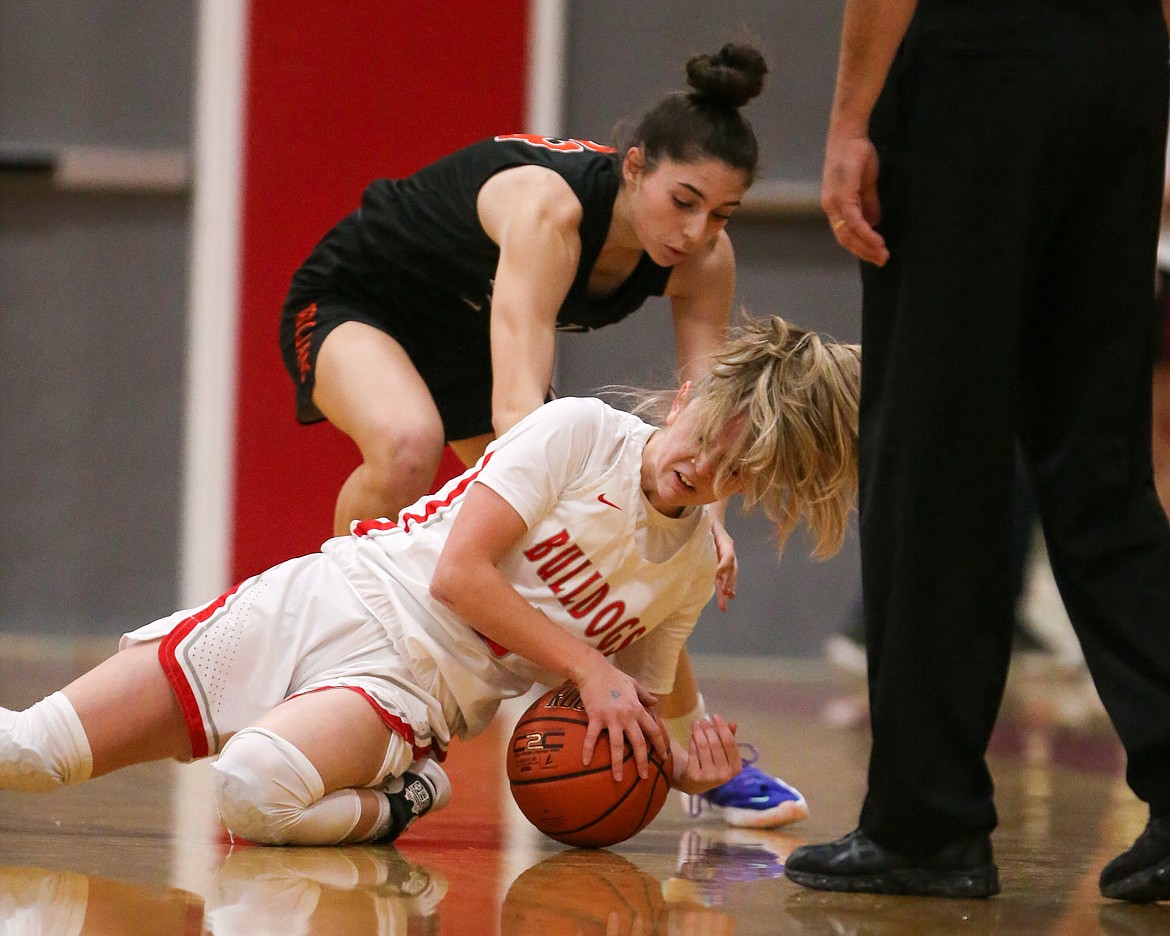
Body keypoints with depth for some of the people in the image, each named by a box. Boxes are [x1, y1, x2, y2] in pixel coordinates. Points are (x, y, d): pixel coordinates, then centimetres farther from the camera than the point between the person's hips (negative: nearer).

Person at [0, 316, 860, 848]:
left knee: (256, 793, -34)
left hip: (410, 684, 2)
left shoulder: (695, 569, 7)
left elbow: (623, 722, 16)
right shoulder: (581, 433, -6)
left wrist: (683, 770, -5)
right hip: (324, 602, -2)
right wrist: (588, 667, -11)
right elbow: (460, 572, -11)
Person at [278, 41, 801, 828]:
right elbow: (517, 407, -50)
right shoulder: (549, 206, -40)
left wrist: (705, 515, -45)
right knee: (410, 443, -39)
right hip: (353, 305, -7)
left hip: (468, 344, 7)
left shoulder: (704, 259, -19)